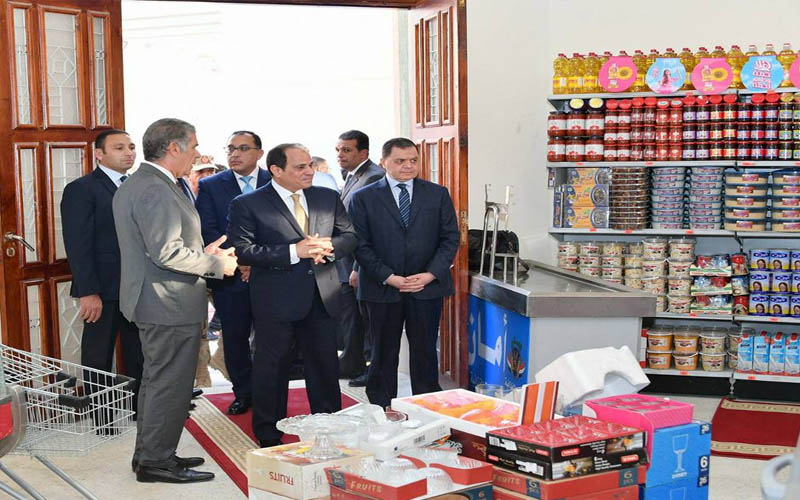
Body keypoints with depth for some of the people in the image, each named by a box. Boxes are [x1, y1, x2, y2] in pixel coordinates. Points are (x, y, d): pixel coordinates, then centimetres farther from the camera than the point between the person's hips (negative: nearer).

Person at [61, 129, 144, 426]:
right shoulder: (81, 190, -7)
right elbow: (78, 245, -13)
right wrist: (88, 292, -19)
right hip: (103, 291, -6)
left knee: (140, 354, 13)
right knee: (98, 357, 7)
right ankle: (99, 418, 18)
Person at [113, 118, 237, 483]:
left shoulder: (132, 185, 14)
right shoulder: (156, 189, -20)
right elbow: (166, 252, -26)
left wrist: (201, 253, 13)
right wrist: (216, 264, -14)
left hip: (152, 301, 11)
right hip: (171, 304, -11)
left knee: (157, 381, 19)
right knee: (170, 384, -1)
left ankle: (148, 454, 30)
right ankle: (156, 461, 8)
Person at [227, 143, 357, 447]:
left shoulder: (329, 198, 9)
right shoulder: (247, 204, -6)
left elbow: (349, 236, 12)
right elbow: (243, 250, -15)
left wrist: (329, 246, -11)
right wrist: (294, 251, -22)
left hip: (322, 297, 4)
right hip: (275, 301, -4)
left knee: (325, 366, 13)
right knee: (271, 368, 6)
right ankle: (268, 438, 20)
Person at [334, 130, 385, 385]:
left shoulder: (375, 177, -18)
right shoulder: (352, 176, 13)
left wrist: (360, 268, -24)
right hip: (346, 261, 10)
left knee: (369, 316, 2)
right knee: (348, 315, 17)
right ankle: (351, 364, 30)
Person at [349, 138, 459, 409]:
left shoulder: (438, 194, 5)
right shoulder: (363, 198, 1)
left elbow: (450, 237, 4)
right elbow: (360, 244, -3)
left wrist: (430, 275, -9)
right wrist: (389, 277, -13)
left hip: (428, 286, 1)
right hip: (383, 288, -1)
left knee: (425, 351, 8)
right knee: (383, 353, 8)